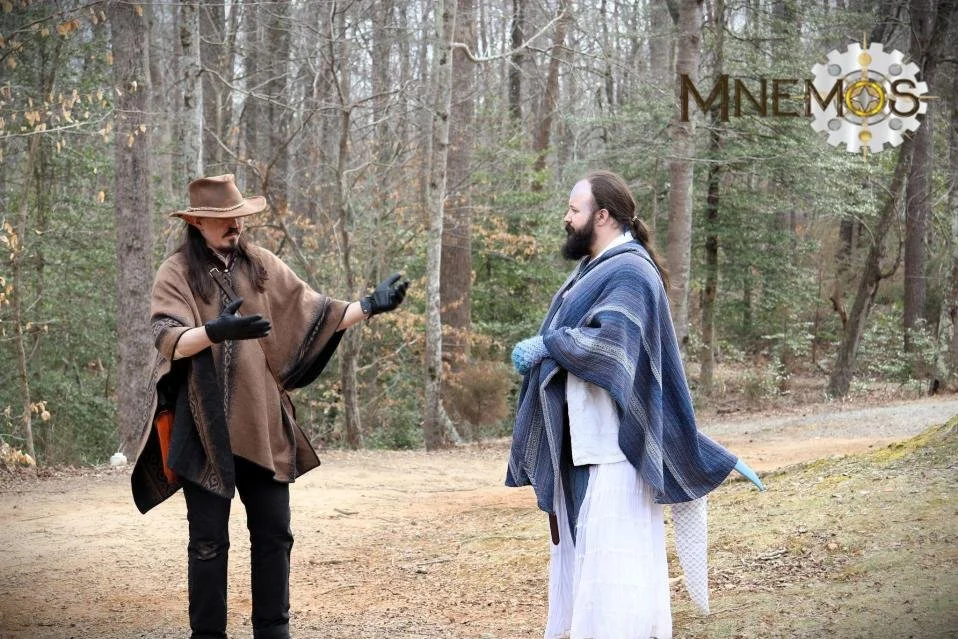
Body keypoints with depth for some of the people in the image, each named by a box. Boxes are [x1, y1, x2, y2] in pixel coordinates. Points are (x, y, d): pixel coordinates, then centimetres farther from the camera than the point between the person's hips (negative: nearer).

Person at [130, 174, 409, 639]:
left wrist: (368, 306, -1)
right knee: (209, 542, 1)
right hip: (206, 429, -4)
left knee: (274, 534, 9)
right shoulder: (177, 272, -6)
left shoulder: (260, 264, 8)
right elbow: (169, 341, -20)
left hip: (262, 425, 4)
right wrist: (216, 331, -38)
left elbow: (314, 314, 10)